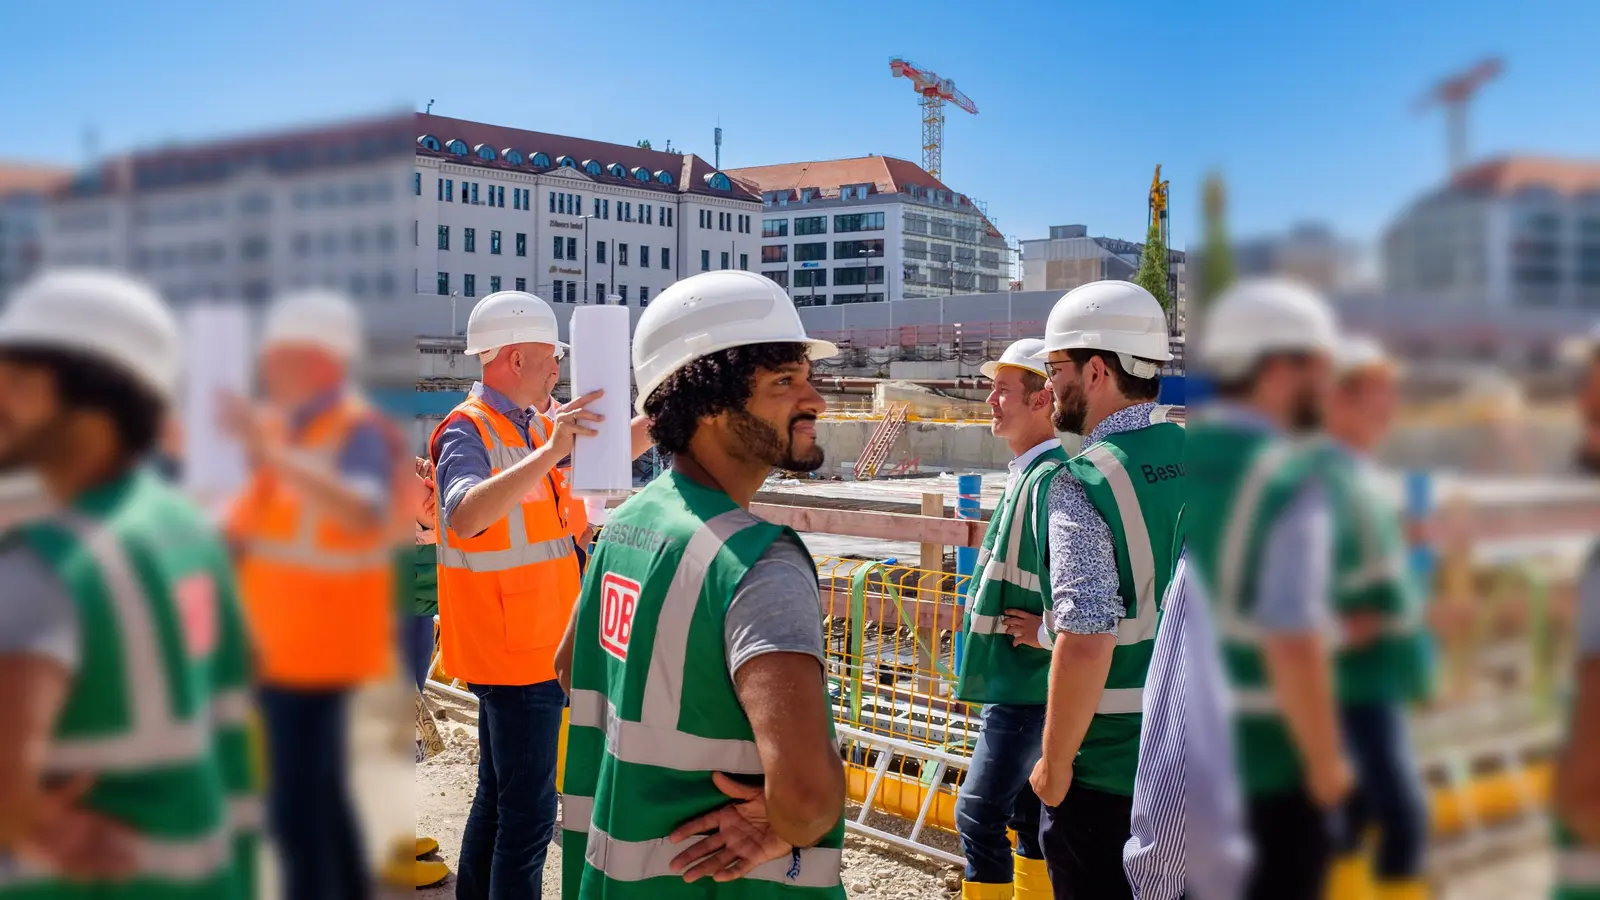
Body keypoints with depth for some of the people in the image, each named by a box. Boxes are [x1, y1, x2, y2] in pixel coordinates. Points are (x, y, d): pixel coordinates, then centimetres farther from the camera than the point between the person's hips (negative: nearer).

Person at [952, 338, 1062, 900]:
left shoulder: (1051, 479, -21)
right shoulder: (1027, 472, 12)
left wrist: (1047, 634, -20)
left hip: (1031, 682, -10)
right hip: (1021, 679, 10)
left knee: (978, 813, -7)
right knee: (1025, 810, 17)